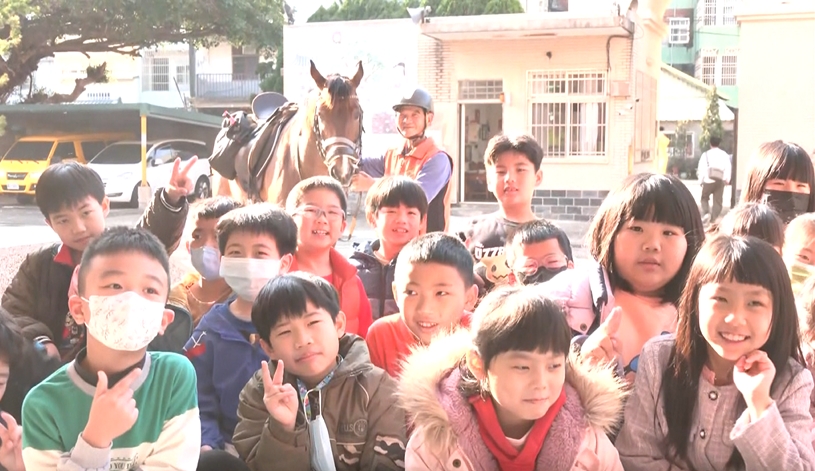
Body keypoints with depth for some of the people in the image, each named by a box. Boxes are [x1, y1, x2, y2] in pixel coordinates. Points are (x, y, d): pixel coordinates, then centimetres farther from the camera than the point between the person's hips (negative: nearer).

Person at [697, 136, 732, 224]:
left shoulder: (706, 154, -2)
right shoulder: (724, 155, 4)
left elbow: (701, 169, -4)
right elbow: (728, 168, 0)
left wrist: (701, 181, 4)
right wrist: (727, 180, 6)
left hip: (709, 180, -1)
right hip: (720, 180, 2)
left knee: (704, 198, 16)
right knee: (717, 201, 8)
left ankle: (706, 213, -6)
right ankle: (714, 219, 2)